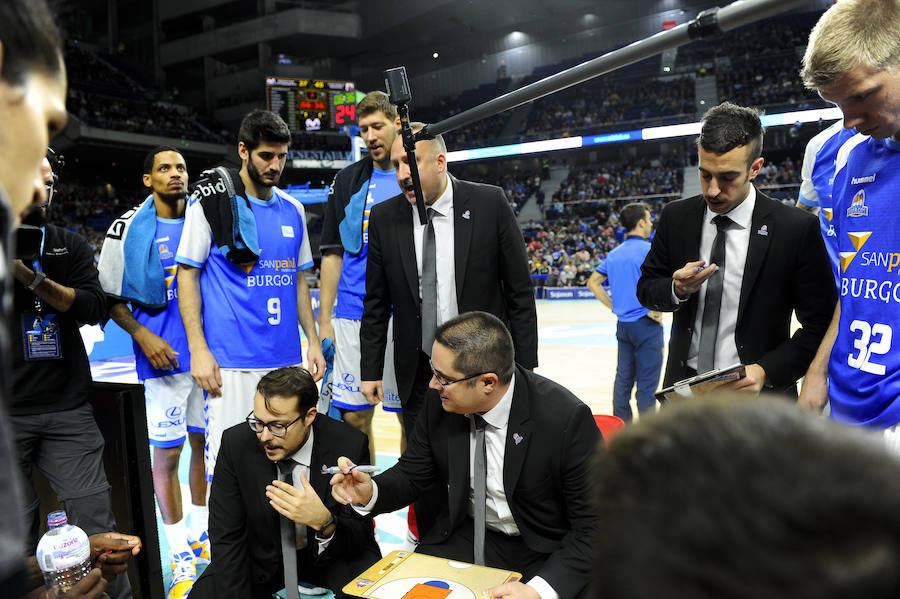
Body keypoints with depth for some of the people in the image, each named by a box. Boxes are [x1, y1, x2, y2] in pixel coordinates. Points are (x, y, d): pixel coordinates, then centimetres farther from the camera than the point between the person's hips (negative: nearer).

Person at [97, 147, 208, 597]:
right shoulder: (129, 228, -3)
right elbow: (109, 297, 1)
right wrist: (143, 336, -11)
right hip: (163, 357, -3)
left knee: (205, 443, 12)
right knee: (167, 454, 1)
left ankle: (201, 534, 30)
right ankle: (180, 554, 17)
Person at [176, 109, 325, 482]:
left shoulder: (292, 209, 12)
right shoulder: (211, 201, -3)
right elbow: (187, 275, -3)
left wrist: (313, 340, 12)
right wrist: (198, 349, -10)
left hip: (287, 358, 5)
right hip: (231, 362, -5)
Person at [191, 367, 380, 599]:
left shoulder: (350, 446, -23)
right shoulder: (236, 443, -19)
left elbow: (360, 537, -19)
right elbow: (226, 538, -12)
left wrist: (324, 522, -39)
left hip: (329, 553, -2)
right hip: (263, 555, 3)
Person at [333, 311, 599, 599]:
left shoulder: (567, 419, -24)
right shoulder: (439, 402, -10)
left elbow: (592, 526, -18)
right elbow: (411, 474, 4)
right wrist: (370, 492, -17)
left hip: (542, 553, -3)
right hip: (463, 538, 3)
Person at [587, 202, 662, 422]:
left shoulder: (615, 254, 10)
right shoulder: (648, 250, -11)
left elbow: (593, 282, 13)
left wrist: (614, 306, 12)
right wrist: (655, 311, -11)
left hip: (623, 324, 7)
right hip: (646, 324, -7)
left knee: (623, 379, 13)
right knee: (647, 382, -1)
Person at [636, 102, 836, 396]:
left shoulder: (797, 229, -12)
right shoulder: (676, 217, -2)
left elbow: (820, 325, -9)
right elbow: (646, 288, 5)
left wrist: (766, 371, -21)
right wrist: (677, 289, -16)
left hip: (757, 393, -2)